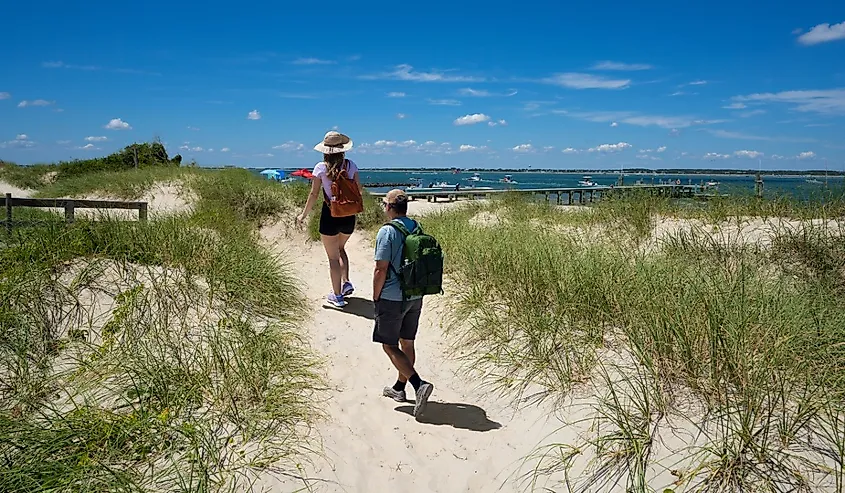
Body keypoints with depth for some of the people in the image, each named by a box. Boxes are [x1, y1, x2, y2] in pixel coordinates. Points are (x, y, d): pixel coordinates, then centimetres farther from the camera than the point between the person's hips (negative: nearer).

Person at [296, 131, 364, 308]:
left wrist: (303, 215, 3)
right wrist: (359, 197, 26)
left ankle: (337, 296, 14)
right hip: (349, 216, 3)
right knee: (340, 248, 28)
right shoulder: (351, 165, -2)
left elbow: (314, 194, -8)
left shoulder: (321, 167, -8)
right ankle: (346, 282, 16)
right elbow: (359, 190, 2)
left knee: (333, 257, 8)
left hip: (329, 215, -3)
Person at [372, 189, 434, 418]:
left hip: (392, 298, -7)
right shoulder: (417, 228, 4)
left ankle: (419, 384, -11)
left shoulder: (387, 232, -17)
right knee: (407, 343, 17)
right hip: (415, 296, 7)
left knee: (390, 346, 3)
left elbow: (381, 270, -18)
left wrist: (375, 298, -6)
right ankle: (399, 388, 31)